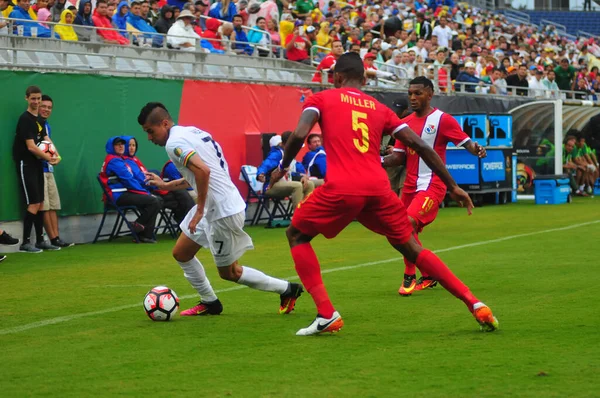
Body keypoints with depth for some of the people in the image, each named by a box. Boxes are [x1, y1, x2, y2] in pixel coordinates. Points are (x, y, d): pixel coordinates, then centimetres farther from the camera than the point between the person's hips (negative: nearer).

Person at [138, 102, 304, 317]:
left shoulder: (174, 143, -17)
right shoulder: (191, 132, 12)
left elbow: (203, 171, -32)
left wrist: (199, 211, -25)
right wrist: (166, 185, 28)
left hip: (223, 212, -10)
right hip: (214, 208, 10)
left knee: (228, 272, 6)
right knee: (181, 253, 17)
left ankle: (287, 290, 14)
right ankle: (209, 303, 26)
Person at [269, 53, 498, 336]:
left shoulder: (321, 99, 13)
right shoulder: (379, 108, 22)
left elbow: (299, 135, -5)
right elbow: (420, 146, 16)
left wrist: (283, 166, 13)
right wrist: (453, 187, 21)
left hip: (341, 188, -4)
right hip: (379, 188, 4)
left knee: (296, 235, 20)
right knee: (412, 249, 18)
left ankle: (326, 315, 7)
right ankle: (474, 304, 9)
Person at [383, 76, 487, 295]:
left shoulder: (443, 120, -6)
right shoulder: (406, 123, 11)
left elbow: (466, 142, -10)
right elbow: (399, 157, 13)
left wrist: (476, 149, -33)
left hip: (431, 185, -7)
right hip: (410, 185, 7)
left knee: (409, 223, -23)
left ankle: (410, 276, -11)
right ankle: (428, 277, 30)